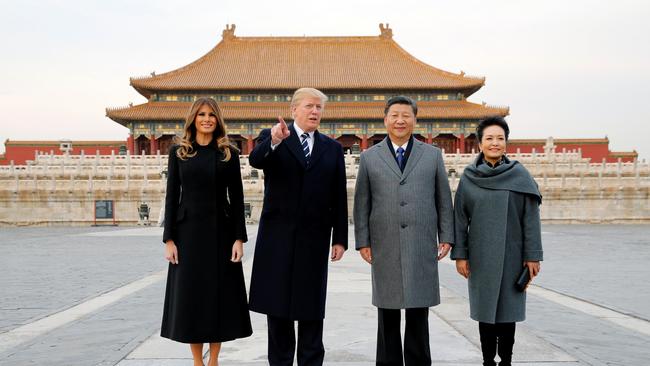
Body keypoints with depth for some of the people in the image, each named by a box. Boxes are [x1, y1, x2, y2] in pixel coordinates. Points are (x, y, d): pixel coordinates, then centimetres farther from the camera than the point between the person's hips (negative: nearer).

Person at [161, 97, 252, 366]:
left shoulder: (228, 153, 3)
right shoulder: (179, 152, 4)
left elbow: (237, 198, 1)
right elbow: (172, 196, 2)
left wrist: (239, 238, -6)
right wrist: (169, 239, -5)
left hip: (220, 231, 0)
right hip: (188, 231, 0)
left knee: (219, 293, 3)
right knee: (190, 294, 3)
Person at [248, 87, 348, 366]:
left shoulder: (332, 148, 10)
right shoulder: (271, 137, 4)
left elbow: (339, 197, 6)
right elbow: (255, 160, -19)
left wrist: (340, 238, 1)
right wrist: (274, 141, -38)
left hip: (314, 238, 1)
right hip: (278, 236, -1)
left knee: (312, 308, 6)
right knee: (277, 303, 7)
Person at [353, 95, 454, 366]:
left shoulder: (432, 154, 10)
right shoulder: (369, 157, 8)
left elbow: (443, 199, 9)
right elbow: (362, 203, 6)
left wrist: (446, 237, 3)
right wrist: (363, 241, 1)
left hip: (422, 247, 0)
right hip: (385, 247, 0)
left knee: (419, 312, 5)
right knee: (388, 313, 6)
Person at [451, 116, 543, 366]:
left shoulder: (519, 175, -2)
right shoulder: (468, 177, 1)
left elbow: (531, 217, -3)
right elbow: (460, 218, 2)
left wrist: (532, 255, -6)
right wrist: (460, 254, -1)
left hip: (511, 255, -1)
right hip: (480, 255, 1)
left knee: (507, 309, 5)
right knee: (485, 309, 7)